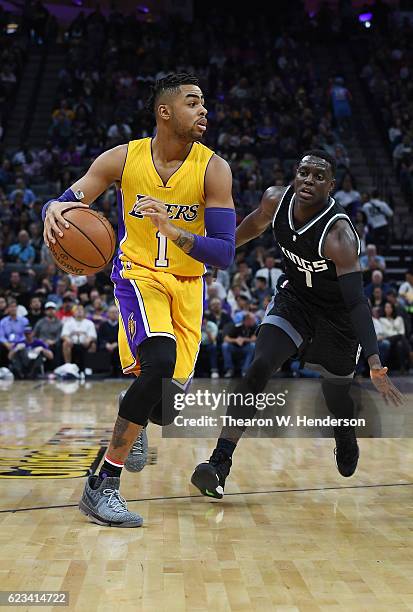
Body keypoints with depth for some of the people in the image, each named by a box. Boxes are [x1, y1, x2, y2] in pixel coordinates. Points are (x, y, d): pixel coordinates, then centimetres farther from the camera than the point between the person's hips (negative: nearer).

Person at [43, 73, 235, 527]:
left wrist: (174, 232, -37)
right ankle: (101, 485, -18)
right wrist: (54, 210, -33)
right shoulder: (123, 158, -12)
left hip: (187, 283, 3)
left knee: (170, 388, 3)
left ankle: (135, 416, 46)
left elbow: (224, 254, -19)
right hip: (138, 273, -2)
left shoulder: (213, 169, -14)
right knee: (159, 363, -29)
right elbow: (65, 201, -7)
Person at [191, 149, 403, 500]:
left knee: (336, 395, 14)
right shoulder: (276, 200, -18)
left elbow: (356, 300, -37)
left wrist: (375, 364, -45)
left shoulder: (339, 235, -33)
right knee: (258, 369, -19)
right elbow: (256, 224, 8)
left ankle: (346, 439, 53)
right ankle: (220, 465, -23)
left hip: (335, 314, -3)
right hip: (293, 298, 3)